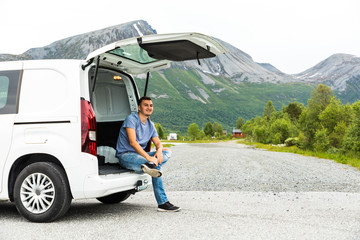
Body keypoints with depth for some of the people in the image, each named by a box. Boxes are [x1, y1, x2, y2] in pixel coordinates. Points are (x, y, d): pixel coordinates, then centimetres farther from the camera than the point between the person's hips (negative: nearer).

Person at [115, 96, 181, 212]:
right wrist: (148, 157, -33)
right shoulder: (131, 119, -11)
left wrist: (159, 150, -17)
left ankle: (150, 165, -37)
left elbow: (158, 143, 11)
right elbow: (132, 142, -24)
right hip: (125, 155, -9)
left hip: (140, 154, 9)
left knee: (167, 152, -15)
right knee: (156, 168, -34)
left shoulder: (150, 125, 15)